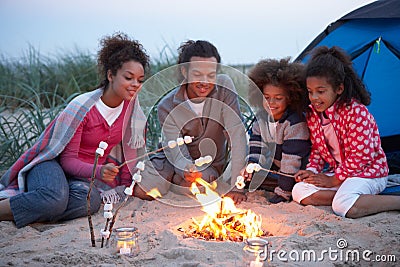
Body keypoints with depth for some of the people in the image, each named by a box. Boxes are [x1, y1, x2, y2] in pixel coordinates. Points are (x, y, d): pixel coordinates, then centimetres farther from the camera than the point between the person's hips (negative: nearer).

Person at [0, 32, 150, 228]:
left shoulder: (131, 105, -2)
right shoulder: (82, 107, -19)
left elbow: (128, 147, 11)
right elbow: (68, 159, -19)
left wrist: (127, 184, 10)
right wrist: (98, 171, -36)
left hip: (90, 174, 5)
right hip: (53, 163, -5)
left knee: (90, 200, -33)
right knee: (55, 199, -40)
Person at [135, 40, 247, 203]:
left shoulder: (224, 87, -20)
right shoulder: (166, 107, -19)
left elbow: (237, 135, -24)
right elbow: (177, 153, -24)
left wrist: (236, 185, -29)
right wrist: (188, 171, -50)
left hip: (211, 166, 0)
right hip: (176, 161, 0)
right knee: (141, 191, -23)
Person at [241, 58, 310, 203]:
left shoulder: (295, 123, -25)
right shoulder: (261, 118, -1)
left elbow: (291, 160, -25)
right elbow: (256, 145, 7)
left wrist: (282, 193, -24)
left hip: (296, 174, -6)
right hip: (274, 168, 6)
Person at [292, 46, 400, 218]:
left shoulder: (356, 112, -21)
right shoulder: (313, 115, 2)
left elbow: (361, 156, -21)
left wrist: (333, 181, -16)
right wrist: (312, 170, -6)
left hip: (367, 170, -7)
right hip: (338, 172, 7)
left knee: (344, 207, -34)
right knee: (300, 192, -14)